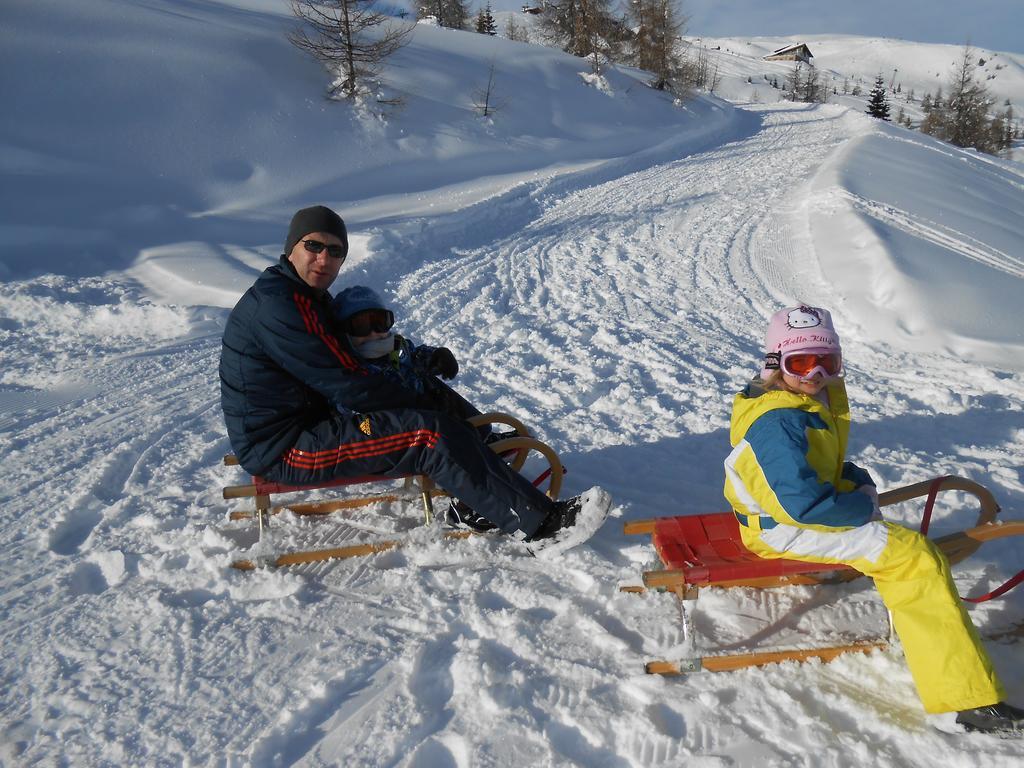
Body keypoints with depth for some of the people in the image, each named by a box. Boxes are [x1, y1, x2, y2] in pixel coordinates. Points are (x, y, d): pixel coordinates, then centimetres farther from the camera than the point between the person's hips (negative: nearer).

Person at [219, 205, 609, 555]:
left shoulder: (310, 297, 12)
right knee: (429, 434, -22)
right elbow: (350, 385, -23)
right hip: (284, 450, -10)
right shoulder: (279, 304, -21)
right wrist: (427, 406, -11)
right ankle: (540, 525, -18)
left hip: (310, 419, 11)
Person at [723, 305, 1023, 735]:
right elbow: (802, 505, -30)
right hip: (782, 528, -11)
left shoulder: (821, 399, 5)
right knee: (915, 558, -16)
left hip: (810, 507, 11)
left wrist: (860, 485, -1)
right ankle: (969, 701, -14)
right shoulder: (779, 422, -27)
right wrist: (862, 506, -15)